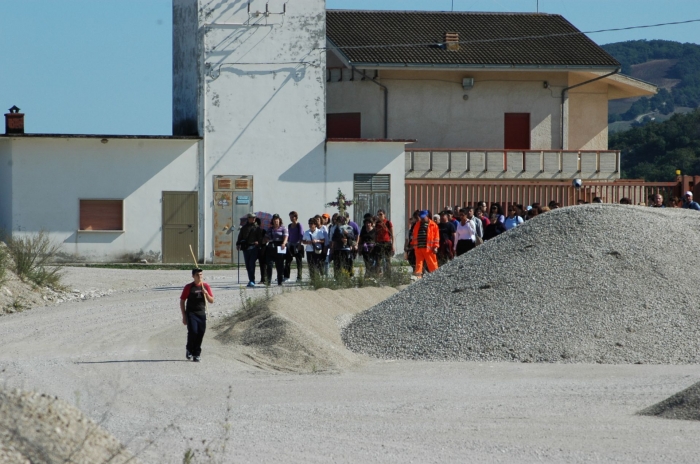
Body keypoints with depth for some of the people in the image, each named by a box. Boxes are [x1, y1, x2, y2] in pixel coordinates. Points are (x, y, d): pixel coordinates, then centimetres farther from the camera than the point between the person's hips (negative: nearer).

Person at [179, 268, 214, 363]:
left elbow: (211, 301, 8)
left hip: (202, 313, 3)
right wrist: (184, 316, -3)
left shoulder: (206, 286, 6)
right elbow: (182, 301, 0)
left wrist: (206, 293, -13)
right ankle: (189, 349, 10)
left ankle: (196, 354, 11)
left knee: (200, 334, -1)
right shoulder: (189, 287, -3)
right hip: (191, 313, -3)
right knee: (193, 332, -15)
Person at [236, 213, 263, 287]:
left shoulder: (257, 228, 8)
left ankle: (252, 280, -14)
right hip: (245, 247, 4)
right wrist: (238, 244, 1)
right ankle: (251, 280, 14)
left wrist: (258, 242, -16)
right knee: (248, 265, 6)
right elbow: (240, 236, 16)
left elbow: (260, 237, 5)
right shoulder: (244, 228, 15)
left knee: (252, 264, -12)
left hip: (253, 247, -4)